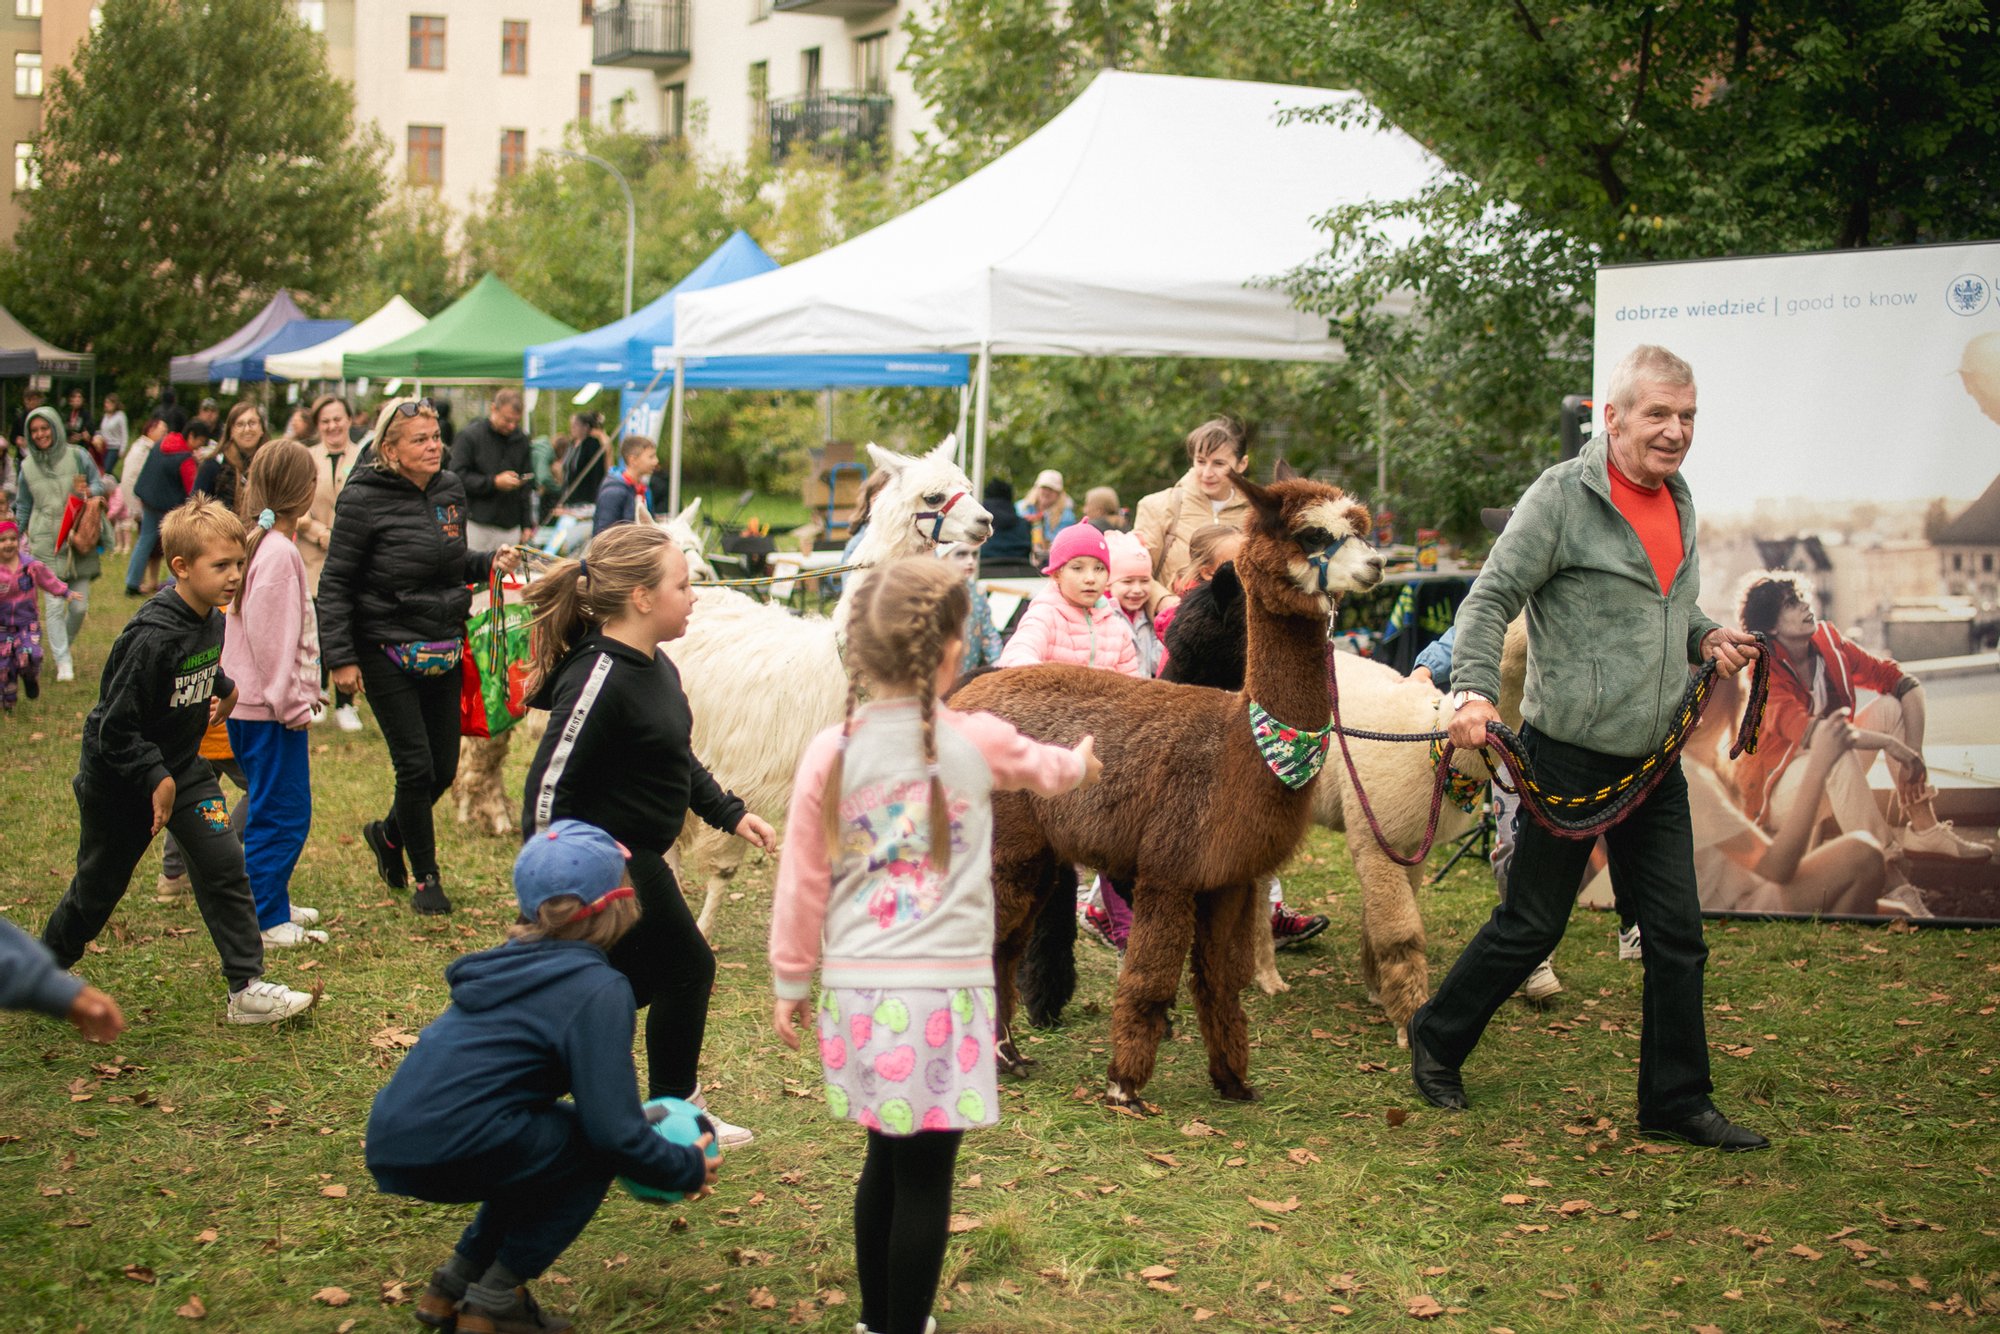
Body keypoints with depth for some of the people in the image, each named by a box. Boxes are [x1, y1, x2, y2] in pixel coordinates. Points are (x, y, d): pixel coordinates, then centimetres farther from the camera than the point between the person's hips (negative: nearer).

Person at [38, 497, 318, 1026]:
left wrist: (223, 688, 8)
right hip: (119, 778, -6)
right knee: (100, 883, 10)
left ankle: (247, 989, -3)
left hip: (181, 765, 6)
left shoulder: (211, 620, -4)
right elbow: (116, 727, -26)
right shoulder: (152, 636, -30)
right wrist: (156, 779, -25)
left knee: (222, 863, -7)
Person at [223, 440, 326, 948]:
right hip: (271, 707, -10)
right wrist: (292, 703, -16)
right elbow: (271, 639, -20)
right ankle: (267, 921, 0)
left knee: (273, 810, 19)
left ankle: (271, 903, 28)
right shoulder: (280, 553, -17)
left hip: (251, 704, 10)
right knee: (283, 815, -4)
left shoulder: (262, 544, 12)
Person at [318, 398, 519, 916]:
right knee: (416, 766, -6)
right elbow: (335, 583, -10)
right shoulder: (363, 500, -13)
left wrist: (490, 563, -1)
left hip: (444, 653, 6)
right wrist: (341, 658, -15)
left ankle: (388, 833, 38)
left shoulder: (450, 490, 5)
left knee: (444, 768, 9)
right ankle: (425, 877, 12)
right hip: (387, 653, -6)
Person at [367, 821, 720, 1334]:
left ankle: (453, 1283, 24)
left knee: (543, 1141, 25)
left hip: (392, 1149, 8)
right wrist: (690, 1169, 5)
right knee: (596, 1148, 7)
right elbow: (616, 1133, -12)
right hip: (447, 1152, -8)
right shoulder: (597, 989, -8)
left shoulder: (513, 964, 18)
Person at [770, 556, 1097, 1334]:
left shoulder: (831, 752, -1)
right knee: (925, 1176, 3)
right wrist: (1082, 761, 45)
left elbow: (802, 882, 3)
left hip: (857, 990, 3)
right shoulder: (979, 743, -2)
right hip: (943, 991, -3)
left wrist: (791, 982, 16)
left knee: (888, 1160, 18)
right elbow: (1046, 771, 22)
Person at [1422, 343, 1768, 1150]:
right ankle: (1437, 1041, 26)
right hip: (1569, 758, -7)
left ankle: (1677, 1104, 19)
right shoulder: (1563, 496, -12)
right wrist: (1474, 690, -28)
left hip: (1654, 763, 7)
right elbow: (1491, 598, -14)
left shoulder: (1679, 501, 12)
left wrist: (1707, 638, 5)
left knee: (1677, 938, 8)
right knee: (1531, 926, 4)